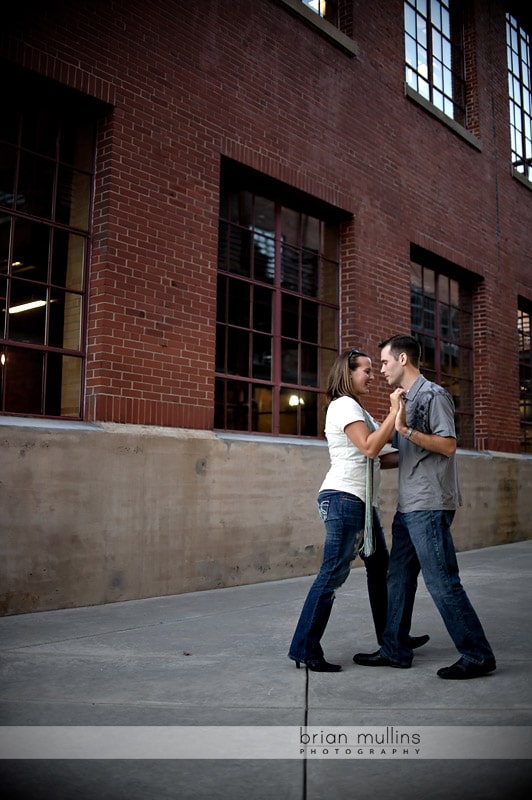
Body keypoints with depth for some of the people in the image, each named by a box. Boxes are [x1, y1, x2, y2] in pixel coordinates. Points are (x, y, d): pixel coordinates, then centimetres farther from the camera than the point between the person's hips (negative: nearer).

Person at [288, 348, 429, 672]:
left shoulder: (358, 409, 22)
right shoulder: (344, 405, -9)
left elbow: (377, 459, 18)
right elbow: (370, 447, -21)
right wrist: (395, 412, -18)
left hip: (362, 501, 11)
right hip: (344, 499, -11)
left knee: (380, 566, 16)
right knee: (334, 573, -10)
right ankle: (305, 649, -5)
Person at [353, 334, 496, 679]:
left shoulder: (433, 395, -8)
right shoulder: (407, 399, 19)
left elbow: (448, 446, -16)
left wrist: (405, 429, -21)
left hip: (429, 506, -10)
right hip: (408, 506, 10)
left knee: (442, 581, -5)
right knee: (399, 578, 12)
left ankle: (478, 655, 6)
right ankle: (396, 650, 20)